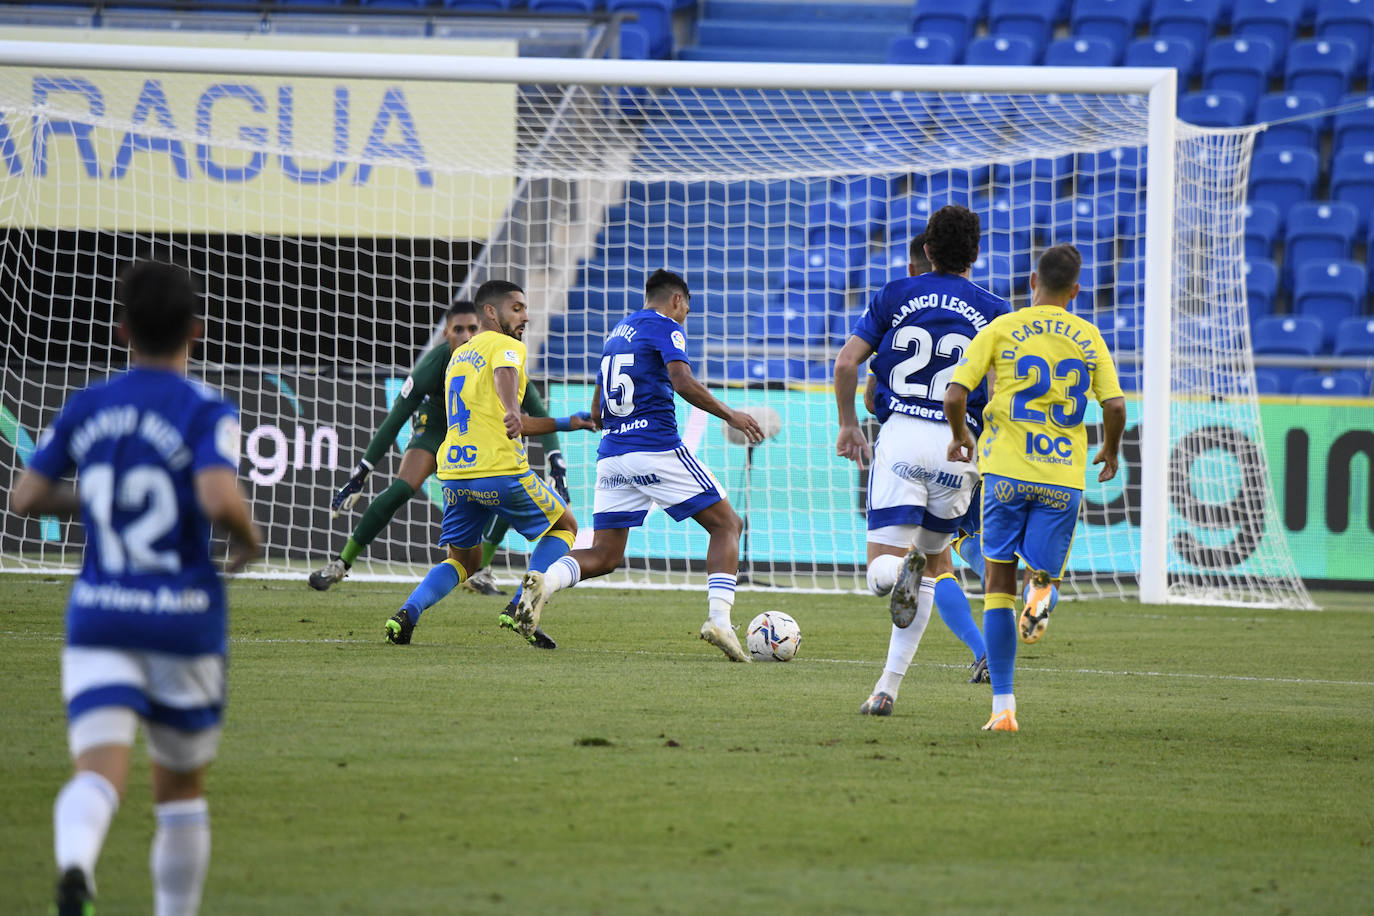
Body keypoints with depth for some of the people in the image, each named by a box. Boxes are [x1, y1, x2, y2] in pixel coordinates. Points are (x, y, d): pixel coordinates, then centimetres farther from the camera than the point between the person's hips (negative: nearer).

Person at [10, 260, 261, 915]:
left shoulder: (85, 408, 6)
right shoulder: (205, 412, -7)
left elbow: (26, 498, 8)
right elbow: (220, 498, -23)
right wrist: (249, 540, -1)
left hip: (98, 620, 1)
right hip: (184, 621, -1)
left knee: (98, 774, -14)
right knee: (181, 787, 18)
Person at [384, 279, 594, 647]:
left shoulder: (459, 355, 24)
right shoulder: (506, 346, -1)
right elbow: (504, 373, -27)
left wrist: (565, 424, 35)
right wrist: (513, 412, -47)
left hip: (453, 475, 7)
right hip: (501, 471, -7)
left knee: (463, 559, 21)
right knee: (563, 526, 14)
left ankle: (407, 613, -4)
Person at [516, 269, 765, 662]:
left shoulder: (617, 333, 23)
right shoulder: (665, 327, 1)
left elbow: (596, 414, 27)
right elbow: (683, 383, -16)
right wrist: (730, 416, -8)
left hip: (611, 454, 6)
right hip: (657, 448, -6)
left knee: (605, 556, 7)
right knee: (727, 524, 5)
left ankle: (545, 581, -23)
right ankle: (719, 618, -13)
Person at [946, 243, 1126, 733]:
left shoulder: (1000, 330, 1)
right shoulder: (1088, 338, 5)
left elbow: (954, 396, -6)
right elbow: (1115, 407, -2)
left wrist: (960, 437, 14)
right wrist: (1110, 450, 18)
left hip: (1007, 471, -1)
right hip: (1063, 478, 1)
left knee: (999, 581, 7)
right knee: (1046, 573, 16)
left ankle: (1003, 706, -1)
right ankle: (1044, 593, -25)